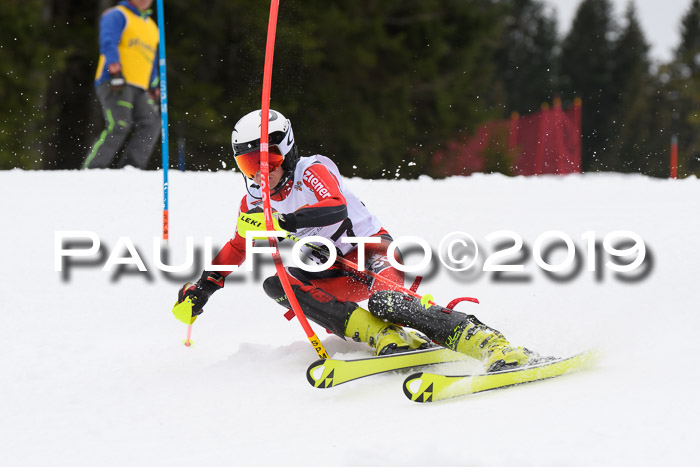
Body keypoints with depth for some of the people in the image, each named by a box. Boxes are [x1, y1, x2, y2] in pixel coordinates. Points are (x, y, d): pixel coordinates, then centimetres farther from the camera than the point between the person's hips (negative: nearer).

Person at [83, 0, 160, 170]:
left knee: (151, 123, -15)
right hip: (114, 84, -7)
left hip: (139, 88, 7)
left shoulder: (151, 26, 28)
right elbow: (108, 43, -12)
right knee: (118, 126, -22)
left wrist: (154, 88, 25)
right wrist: (115, 69, -26)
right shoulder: (117, 15, 4)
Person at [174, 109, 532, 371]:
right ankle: (391, 340, -33)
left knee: (387, 303, -37)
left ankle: (494, 346, -42)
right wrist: (204, 287, 23)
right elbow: (237, 247, 27)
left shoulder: (313, 172, -12)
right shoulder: (254, 202, 8)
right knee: (275, 285, -20)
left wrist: (280, 222, -44)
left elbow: (336, 208, -33)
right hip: (335, 278, 7)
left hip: (370, 251, -7)